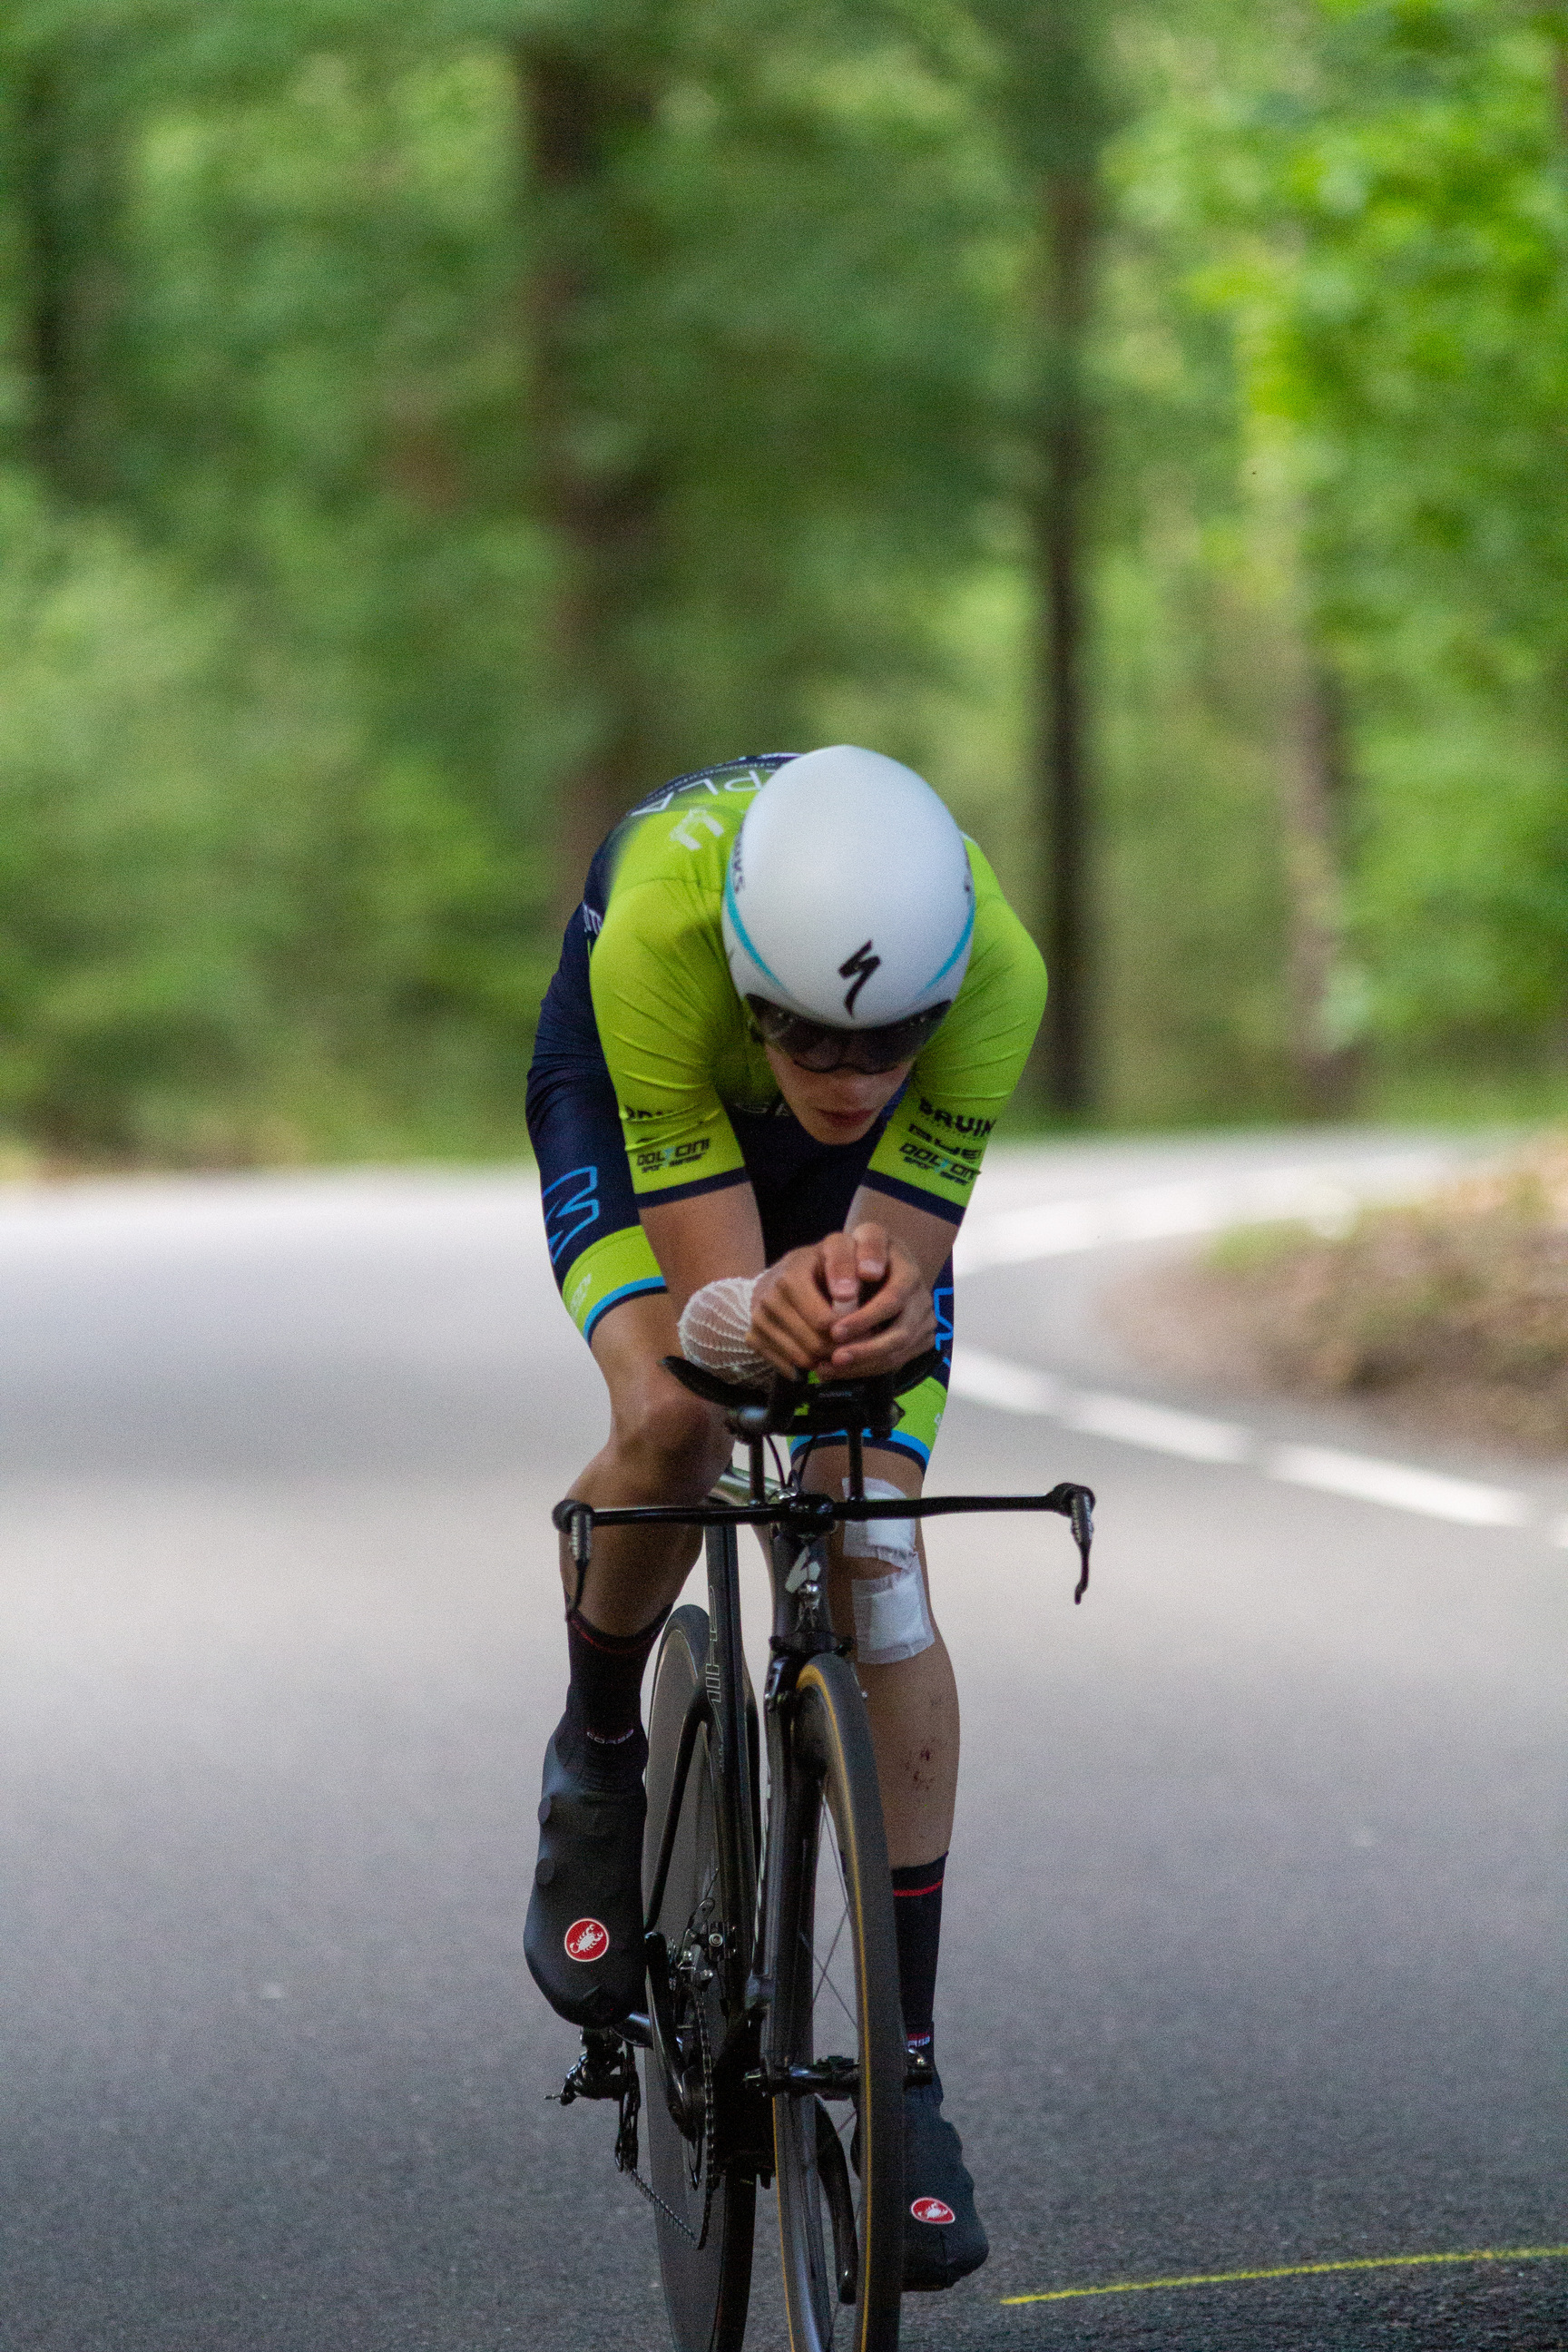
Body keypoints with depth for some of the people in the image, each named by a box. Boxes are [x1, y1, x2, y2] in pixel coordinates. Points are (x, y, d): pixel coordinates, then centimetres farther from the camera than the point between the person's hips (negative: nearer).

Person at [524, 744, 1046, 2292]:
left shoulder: (994, 973, -39)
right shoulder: (659, 933, -44)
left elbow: (905, 1259, -34)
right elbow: (710, 1289, -40)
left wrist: (876, 1307, -58)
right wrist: (759, 1312, -63)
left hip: (859, 1170, 1)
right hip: (631, 1085, -1)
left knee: (876, 1561, -9)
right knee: (671, 1424, -30)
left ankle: (908, 2070, -2)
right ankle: (596, 1758, 2)